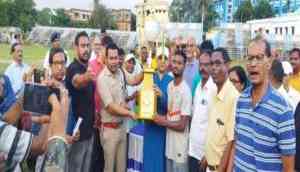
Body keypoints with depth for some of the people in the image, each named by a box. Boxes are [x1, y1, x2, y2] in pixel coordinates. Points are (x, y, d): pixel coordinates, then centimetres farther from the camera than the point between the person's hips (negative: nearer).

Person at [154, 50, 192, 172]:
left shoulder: (186, 91, -18)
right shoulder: (169, 86, 6)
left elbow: (182, 125, -18)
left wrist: (163, 122, -10)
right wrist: (161, 118, -4)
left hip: (180, 147, -7)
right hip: (169, 142, 7)